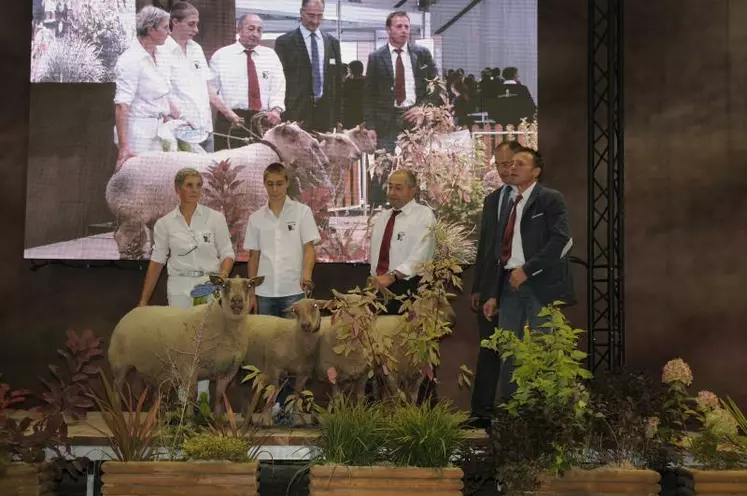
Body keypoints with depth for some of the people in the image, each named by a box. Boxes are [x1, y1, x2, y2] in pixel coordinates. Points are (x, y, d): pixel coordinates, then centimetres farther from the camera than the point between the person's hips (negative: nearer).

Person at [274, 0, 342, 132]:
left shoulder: (332, 42, 13)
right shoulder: (284, 42, 0)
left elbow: (337, 80, 14)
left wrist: (338, 117, 8)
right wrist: (283, 117, -7)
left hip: (326, 112, 4)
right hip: (297, 113, -3)